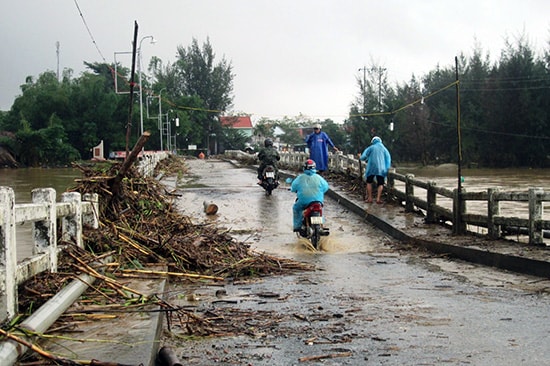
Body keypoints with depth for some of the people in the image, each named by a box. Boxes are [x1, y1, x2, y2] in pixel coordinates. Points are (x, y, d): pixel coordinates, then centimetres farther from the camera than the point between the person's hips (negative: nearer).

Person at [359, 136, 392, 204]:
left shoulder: (371, 148, 5)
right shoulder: (384, 148, 11)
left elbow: (363, 157, 1)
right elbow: (388, 158, 4)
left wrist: (360, 157, 23)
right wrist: (387, 169, 4)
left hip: (371, 167, -1)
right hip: (381, 169, 1)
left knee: (369, 182, 14)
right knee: (380, 184, 5)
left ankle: (370, 198, 5)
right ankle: (378, 198, -11)